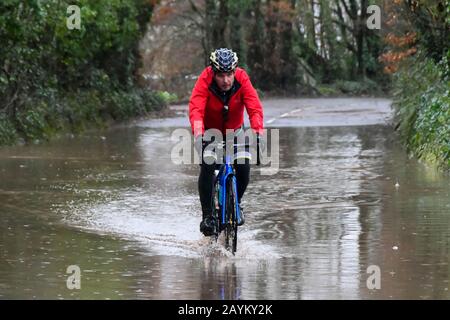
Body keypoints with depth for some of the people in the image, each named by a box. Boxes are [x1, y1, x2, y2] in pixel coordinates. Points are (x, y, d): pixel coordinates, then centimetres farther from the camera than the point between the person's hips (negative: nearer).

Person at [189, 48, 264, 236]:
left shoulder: (242, 80, -25)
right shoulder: (205, 81, -29)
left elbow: (254, 108, -33)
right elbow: (196, 109, -40)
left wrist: (258, 132, -50)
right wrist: (198, 134, -56)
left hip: (234, 130, 2)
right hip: (209, 131, -2)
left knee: (244, 167, -15)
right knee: (207, 167, -22)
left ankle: (236, 202, 14)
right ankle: (207, 215, -10)